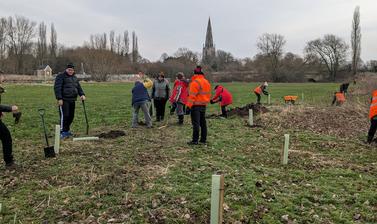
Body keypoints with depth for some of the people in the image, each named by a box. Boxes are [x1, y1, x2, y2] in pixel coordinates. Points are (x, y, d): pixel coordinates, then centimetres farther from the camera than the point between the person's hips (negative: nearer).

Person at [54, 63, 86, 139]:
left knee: (71, 116, 9)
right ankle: (62, 132, -3)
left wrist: (82, 94, 1)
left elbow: (79, 87, 19)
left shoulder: (74, 78, 18)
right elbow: (57, 88, -11)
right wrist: (59, 98, -19)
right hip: (64, 100, -7)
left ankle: (67, 130, 22)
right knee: (64, 115, -10)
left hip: (72, 100, 7)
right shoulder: (61, 76, -4)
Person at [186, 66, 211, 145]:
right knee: (203, 122, 13)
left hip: (196, 106, -8)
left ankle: (195, 140, -3)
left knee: (196, 123, -5)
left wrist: (189, 106, -17)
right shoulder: (207, 82, 13)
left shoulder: (195, 82, -14)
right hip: (203, 105, 8)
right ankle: (203, 139, 18)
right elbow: (208, 94, 17)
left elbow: (192, 95, -19)